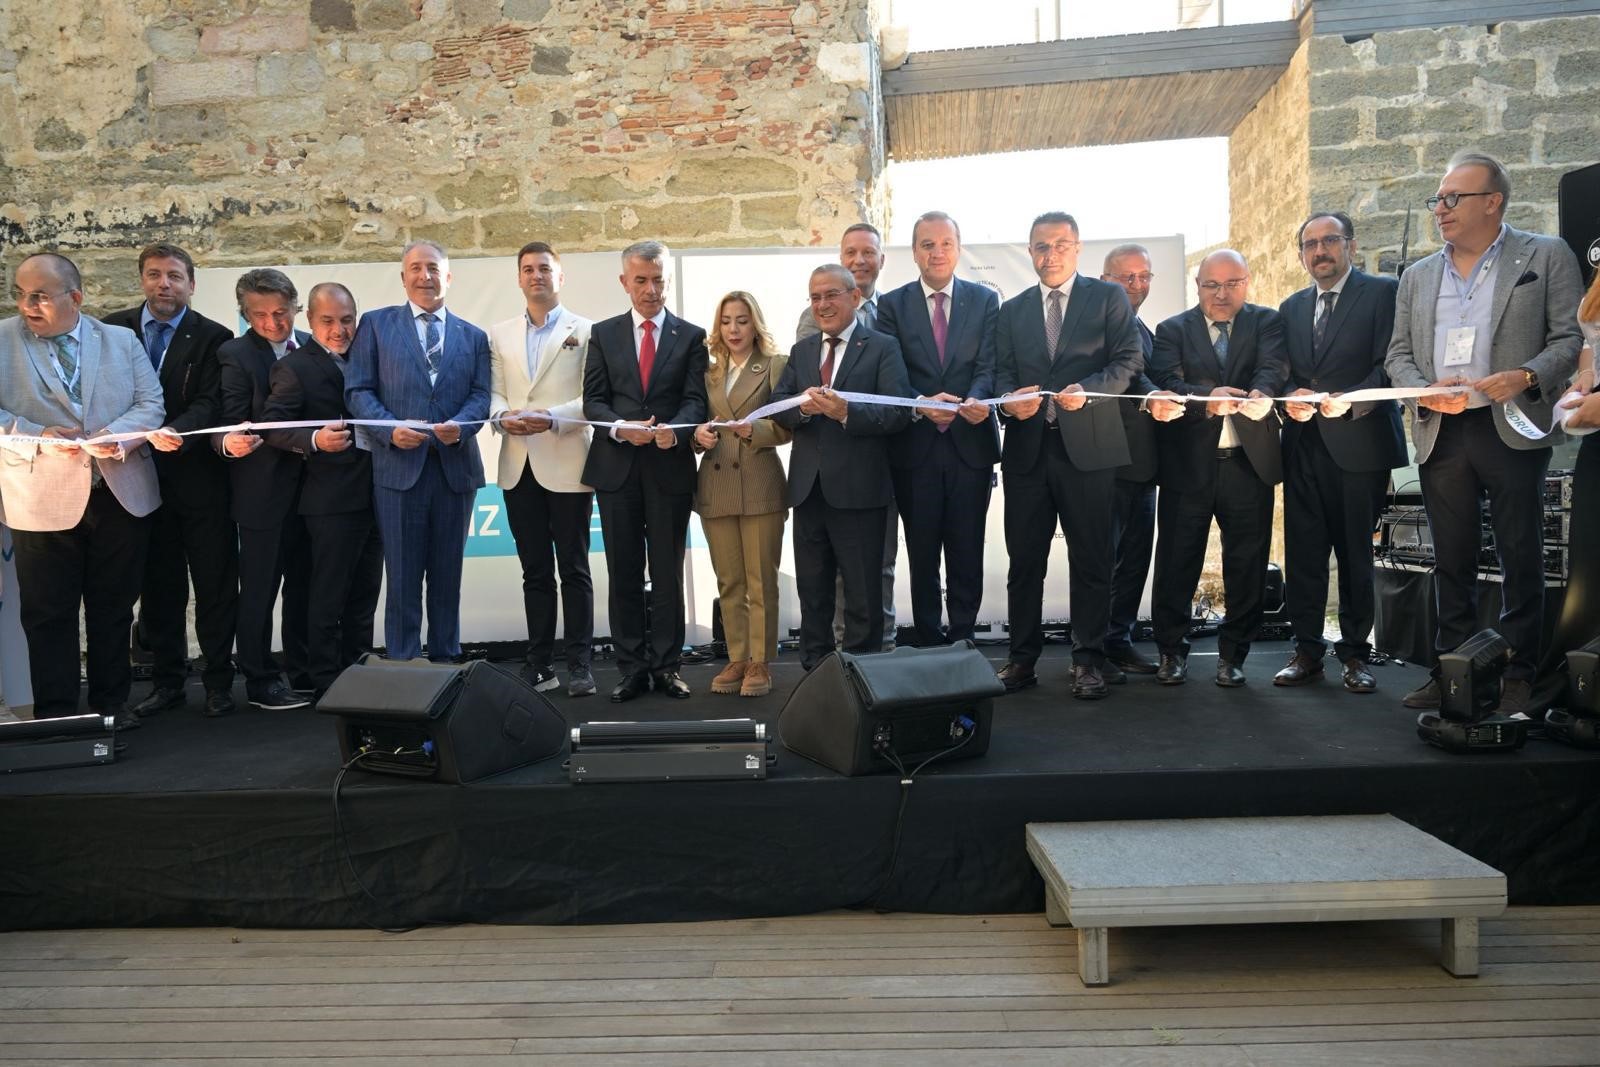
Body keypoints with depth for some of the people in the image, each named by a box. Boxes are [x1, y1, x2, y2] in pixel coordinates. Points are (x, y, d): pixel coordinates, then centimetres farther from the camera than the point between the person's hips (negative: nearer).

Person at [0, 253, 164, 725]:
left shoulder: (122, 341, 6)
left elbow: (151, 405, 1)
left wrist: (117, 435, -17)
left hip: (120, 496, 2)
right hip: (42, 501, -1)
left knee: (114, 608, 12)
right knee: (48, 615, 6)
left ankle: (112, 701, 25)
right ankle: (55, 713, 17)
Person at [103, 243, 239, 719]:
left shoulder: (213, 337, -3)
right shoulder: (114, 329, 7)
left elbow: (210, 403, -12)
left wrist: (174, 431, -30)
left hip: (200, 479, -3)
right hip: (142, 478, 3)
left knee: (215, 585, 4)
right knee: (158, 586, 11)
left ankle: (219, 679, 16)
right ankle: (167, 680, 22)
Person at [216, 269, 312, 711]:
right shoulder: (236, 355, -7)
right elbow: (230, 426, -12)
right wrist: (231, 443, -33)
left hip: (308, 486, 5)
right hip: (263, 492, -5)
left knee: (303, 587, 14)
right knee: (258, 590, 3)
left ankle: (303, 673, 26)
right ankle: (260, 681, 15)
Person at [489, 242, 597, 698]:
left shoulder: (585, 331, 3)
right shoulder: (499, 335, 16)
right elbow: (493, 392, 11)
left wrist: (552, 417, -18)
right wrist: (502, 415, -10)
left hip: (567, 465, -4)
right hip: (519, 467, 4)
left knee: (574, 570, 0)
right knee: (535, 571, 9)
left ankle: (579, 665, 6)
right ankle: (539, 664, 15)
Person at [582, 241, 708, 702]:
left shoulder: (690, 336, 7)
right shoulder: (603, 334, 10)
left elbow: (695, 400, -2)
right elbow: (593, 400, 4)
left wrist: (675, 429, -23)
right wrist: (620, 428, -16)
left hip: (670, 468, -1)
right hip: (617, 468, 1)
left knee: (668, 574, 4)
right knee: (624, 574, 5)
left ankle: (666, 667, 13)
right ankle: (632, 669, 13)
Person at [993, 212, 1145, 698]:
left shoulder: (1108, 297, 7)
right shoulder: (1013, 310, 18)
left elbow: (1129, 359, -2)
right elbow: (1002, 371, 11)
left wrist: (1088, 390, -19)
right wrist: (1009, 399, -11)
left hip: (1088, 445, -3)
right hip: (1027, 447, 3)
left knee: (1091, 560, 2)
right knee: (1024, 559, 5)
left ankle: (1088, 659, 11)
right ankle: (1022, 656, 14)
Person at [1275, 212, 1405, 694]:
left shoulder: (1382, 293, 2)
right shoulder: (1292, 307, 18)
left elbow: (1389, 365, -7)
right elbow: (1284, 373, 15)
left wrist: (1351, 402, -21)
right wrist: (1291, 396, -6)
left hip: (1359, 442, -4)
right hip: (1304, 445, 4)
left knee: (1356, 551, 1)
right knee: (1303, 551, 4)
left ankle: (1354, 653, 12)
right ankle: (1307, 650, 13)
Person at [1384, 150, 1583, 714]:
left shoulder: (1546, 256, 4)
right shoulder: (1418, 276, 15)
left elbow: (1571, 338, -1)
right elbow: (1398, 355, 13)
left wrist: (1527, 376, -19)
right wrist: (1425, 390, -6)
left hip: (1512, 428, -3)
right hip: (1441, 433, 4)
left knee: (1520, 556, 1)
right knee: (1451, 559, 8)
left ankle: (1519, 677, 10)